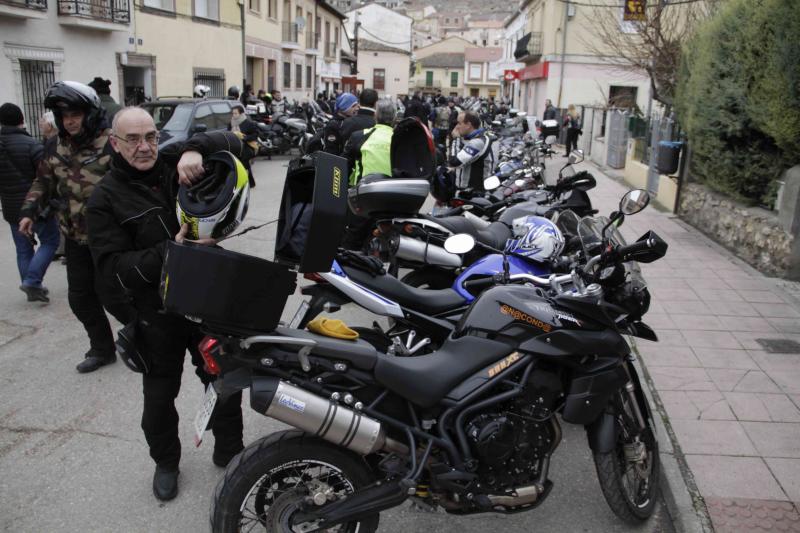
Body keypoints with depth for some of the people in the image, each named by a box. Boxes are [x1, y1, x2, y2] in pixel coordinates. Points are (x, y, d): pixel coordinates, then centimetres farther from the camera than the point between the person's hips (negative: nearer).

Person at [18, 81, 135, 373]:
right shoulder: (55, 147, 4)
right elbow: (43, 182, 15)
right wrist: (29, 211, 2)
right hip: (75, 238, 7)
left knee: (110, 294, -3)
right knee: (80, 297, 12)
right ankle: (102, 349, 28)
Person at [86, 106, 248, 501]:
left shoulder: (176, 163, -1)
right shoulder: (106, 198, -8)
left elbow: (234, 144, -3)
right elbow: (112, 267, -15)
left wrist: (195, 149, -23)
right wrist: (168, 254, -29)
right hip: (158, 315, -2)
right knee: (159, 396, 15)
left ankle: (229, 450, 39)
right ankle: (166, 462, 41)